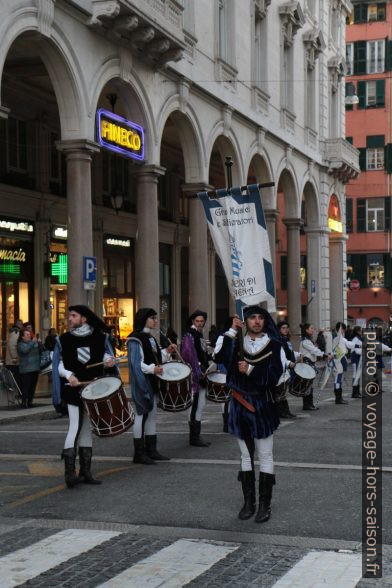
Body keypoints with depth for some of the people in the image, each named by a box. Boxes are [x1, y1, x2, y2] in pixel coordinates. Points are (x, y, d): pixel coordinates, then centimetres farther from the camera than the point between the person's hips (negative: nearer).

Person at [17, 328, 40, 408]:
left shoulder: (34, 343, 12)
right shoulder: (20, 344, 0)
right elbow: (25, 350, -20)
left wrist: (38, 343, -5)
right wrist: (32, 342, -16)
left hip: (35, 368, 5)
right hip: (25, 370, -5)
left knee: (33, 386, 8)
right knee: (25, 387, -9)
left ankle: (30, 402, 16)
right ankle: (24, 403, -6)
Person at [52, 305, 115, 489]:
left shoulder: (100, 337, 4)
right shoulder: (64, 339, 2)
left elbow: (106, 354, 16)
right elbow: (59, 364, 2)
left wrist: (109, 360, -7)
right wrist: (68, 375, -17)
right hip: (74, 389, -3)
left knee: (87, 428, 8)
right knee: (75, 426, -13)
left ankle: (85, 472, 13)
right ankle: (69, 472, -14)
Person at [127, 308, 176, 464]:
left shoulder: (151, 338, 16)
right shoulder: (136, 339, -13)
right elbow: (136, 363, -20)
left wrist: (167, 352, 7)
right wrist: (152, 369, -30)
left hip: (152, 382, 10)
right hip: (141, 382, -9)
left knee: (152, 414, 12)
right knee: (142, 414, -6)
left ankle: (151, 450, 18)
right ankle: (139, 453, 0)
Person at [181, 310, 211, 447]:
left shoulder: (200, 336, 17)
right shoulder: (189, 336, -12)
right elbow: (190, 357, -21)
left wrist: (205, 371, 17)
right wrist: (199, 374, -22)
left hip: (201, 375, 10)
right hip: (193, 377, -10)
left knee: (200, 406, 12)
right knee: (195, 406, -6)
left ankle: (196, 436, 20)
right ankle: (194, 438, -1)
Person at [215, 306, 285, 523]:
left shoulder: (273, 345, -4)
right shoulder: (237, 343, 5)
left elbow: (275, 376, -12)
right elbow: (220, 357, -14)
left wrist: (250, 370, -18)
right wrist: (232, 331, -15)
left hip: (262, 406, -3)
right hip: (240, 405, 3)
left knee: (265, 456, 2)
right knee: (246, 455, 11)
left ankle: (265, 504, 7)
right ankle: (249, 501, 19)